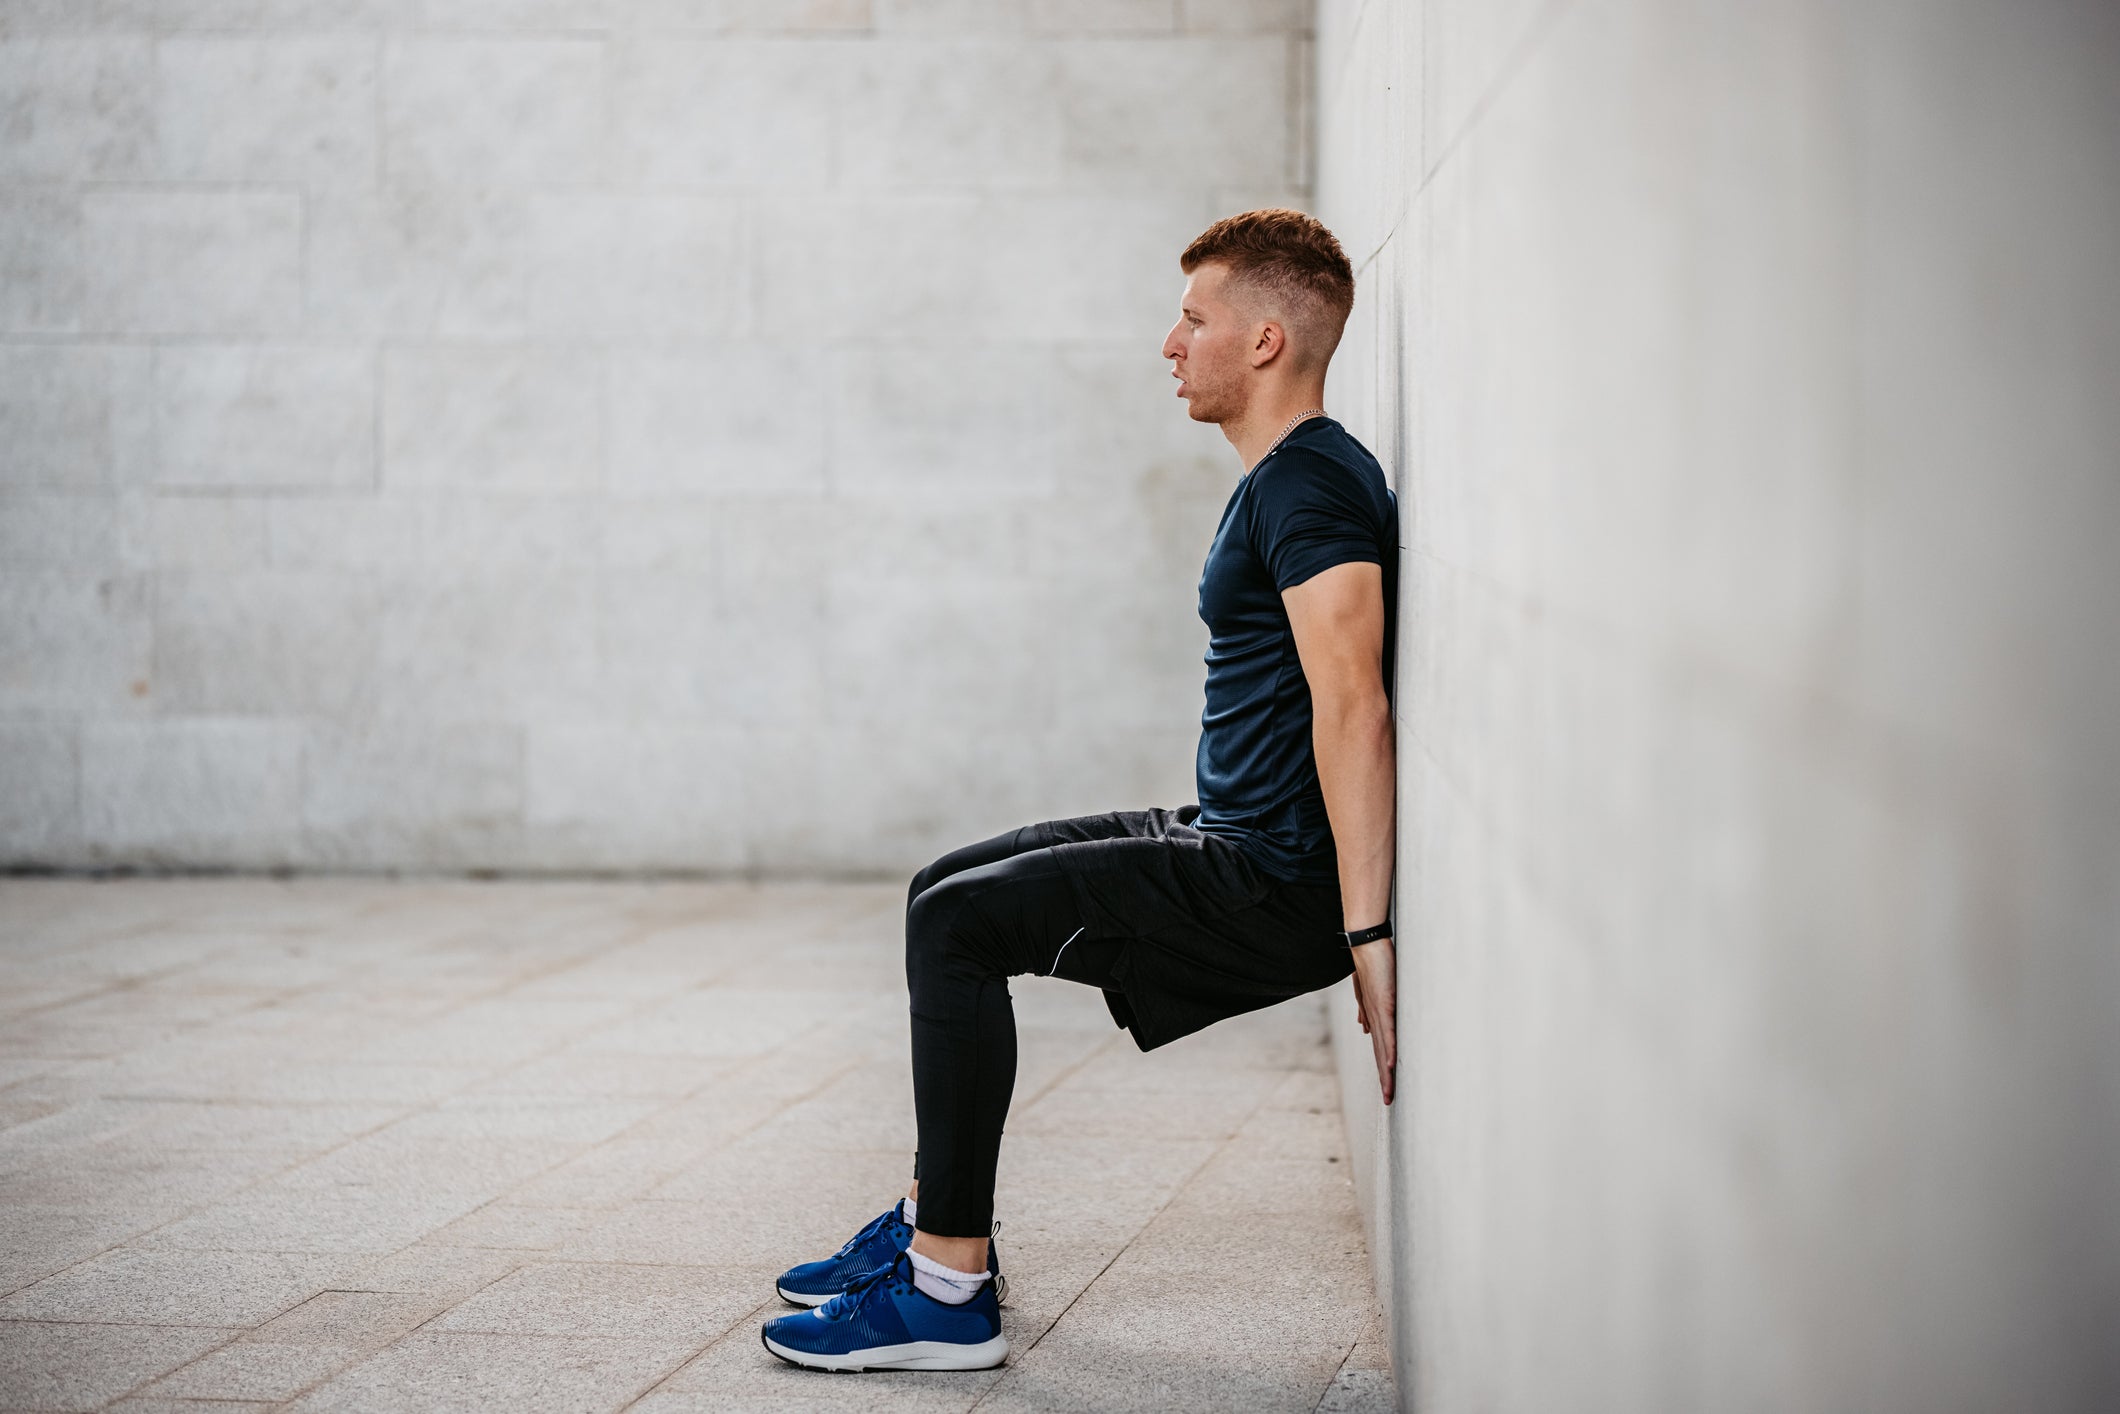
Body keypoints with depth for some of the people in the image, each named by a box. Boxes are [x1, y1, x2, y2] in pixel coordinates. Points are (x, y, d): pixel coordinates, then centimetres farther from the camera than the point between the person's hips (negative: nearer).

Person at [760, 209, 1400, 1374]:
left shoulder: (1309, 484, -17)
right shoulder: (1284, 479, 17)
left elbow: (1354, 711, -27)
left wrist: (1368, 936, -32)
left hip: (1280, 886, -11)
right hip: (1229, 841, 11)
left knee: (959, 924, -15)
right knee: (950, 890, 16)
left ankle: (947, 1296, -11)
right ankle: (939, 1223, 23)